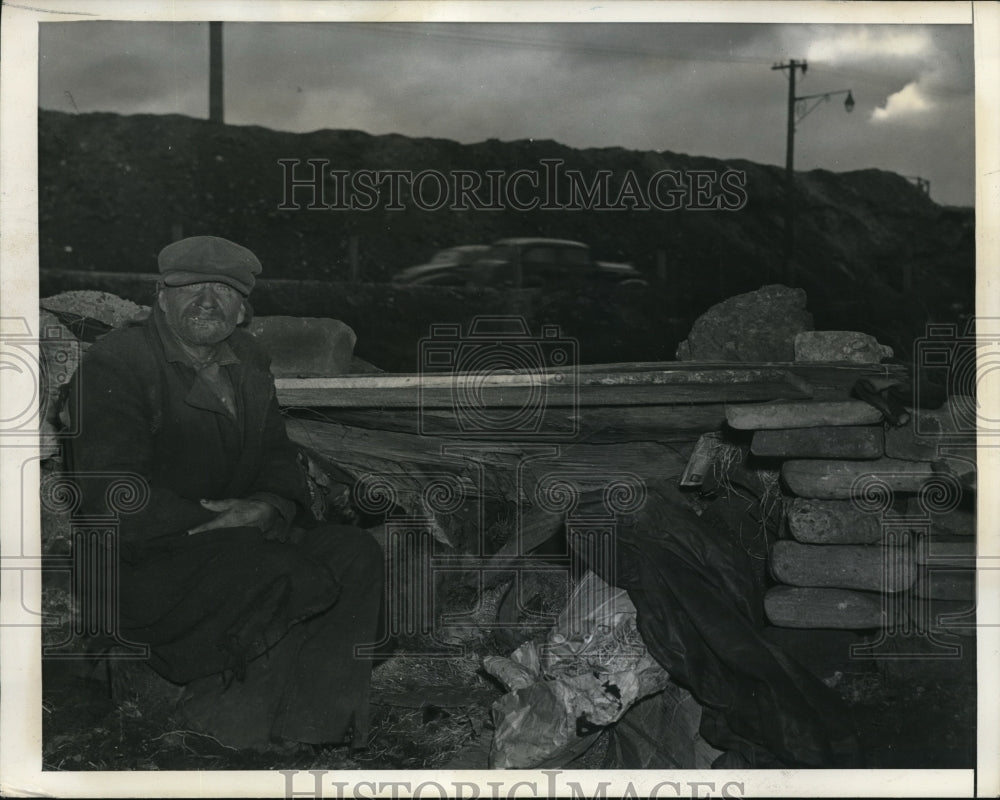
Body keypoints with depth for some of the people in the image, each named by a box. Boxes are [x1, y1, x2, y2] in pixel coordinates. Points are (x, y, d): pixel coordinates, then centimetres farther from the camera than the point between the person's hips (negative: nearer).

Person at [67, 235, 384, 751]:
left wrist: (272, 506, -12)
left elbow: (277, 457, 13)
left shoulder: (248, 361, 12)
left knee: (356, 554, -14)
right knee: (293, 581, -28)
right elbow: (115, 499, -18)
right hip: (144, 559, -7)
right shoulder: (114, 364, -10)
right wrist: (223, 523, -20)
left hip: (244, 535, 7)